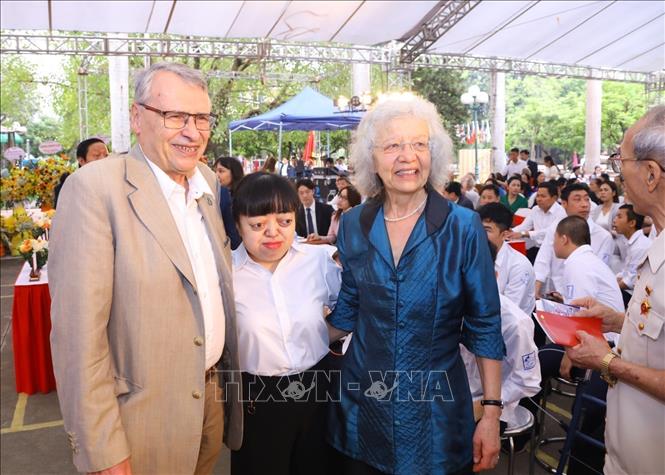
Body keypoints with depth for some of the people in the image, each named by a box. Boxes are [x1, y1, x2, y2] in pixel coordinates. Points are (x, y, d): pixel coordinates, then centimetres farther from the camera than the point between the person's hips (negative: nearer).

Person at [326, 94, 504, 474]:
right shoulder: (354, 225, -3)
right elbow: (347, 314, 7)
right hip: (361, 407, 3)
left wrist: (492, 413, -9)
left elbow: (485, 326, -7)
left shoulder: (463, 227, -11)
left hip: (436, 411, -2)